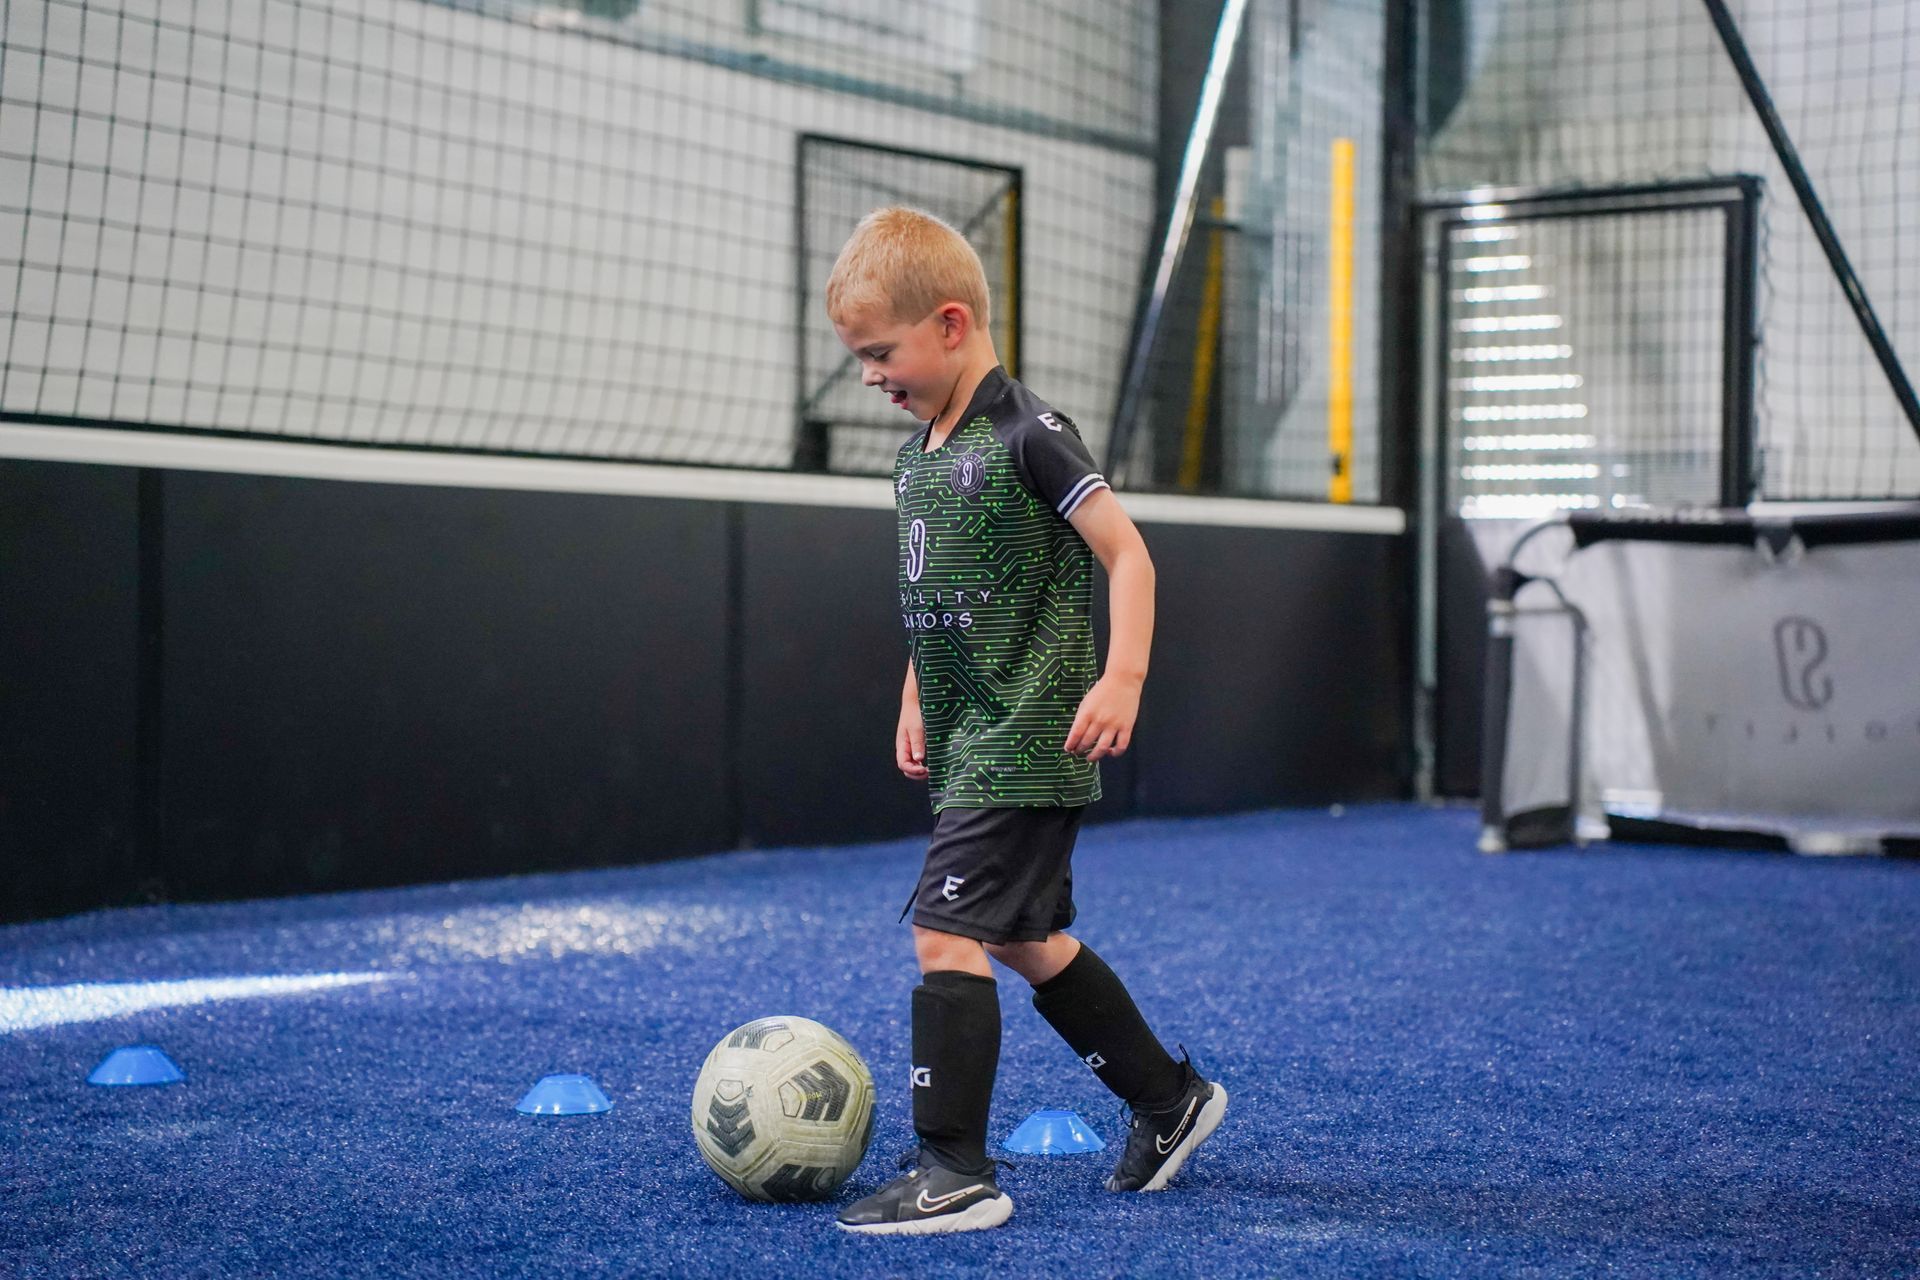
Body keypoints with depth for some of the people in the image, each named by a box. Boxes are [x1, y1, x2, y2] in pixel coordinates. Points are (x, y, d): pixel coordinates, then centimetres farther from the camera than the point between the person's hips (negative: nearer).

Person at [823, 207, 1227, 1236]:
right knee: (1023, 938, 16)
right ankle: (1169, 1098, 31)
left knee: (945, 928, -14)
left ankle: (954, 1173, -9)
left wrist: (1121, 678, -22)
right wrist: (914, 707, 21)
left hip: (1027, 738, -10)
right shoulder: (917, 456, 13)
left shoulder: (1027, 436, -13)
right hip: (973, 740, 10)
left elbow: (1126, 551, -14)